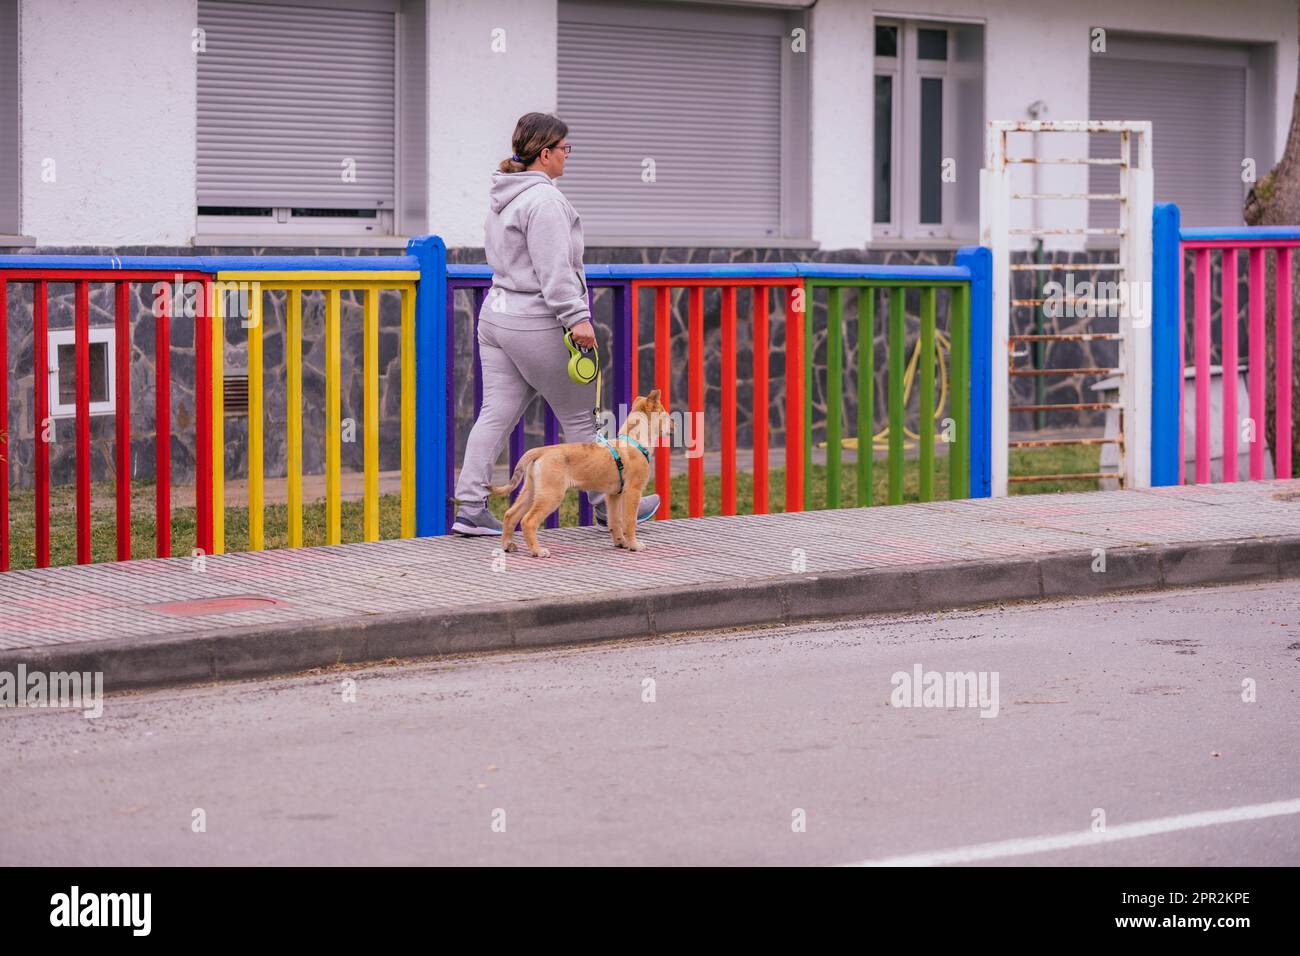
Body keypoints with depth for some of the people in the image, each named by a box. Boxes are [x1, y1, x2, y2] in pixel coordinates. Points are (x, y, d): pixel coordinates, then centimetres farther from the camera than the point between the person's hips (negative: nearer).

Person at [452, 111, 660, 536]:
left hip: (496, 314, 9)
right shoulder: (544, 199, -15)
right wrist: (576, 317, -23)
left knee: (495, 415, 5)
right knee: (580, 417, 4)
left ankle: (470, 509, 0)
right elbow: (554, 269, -22)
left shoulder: (503, 198, 15)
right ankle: (608, 505, 15)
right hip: (537, 325, -9)